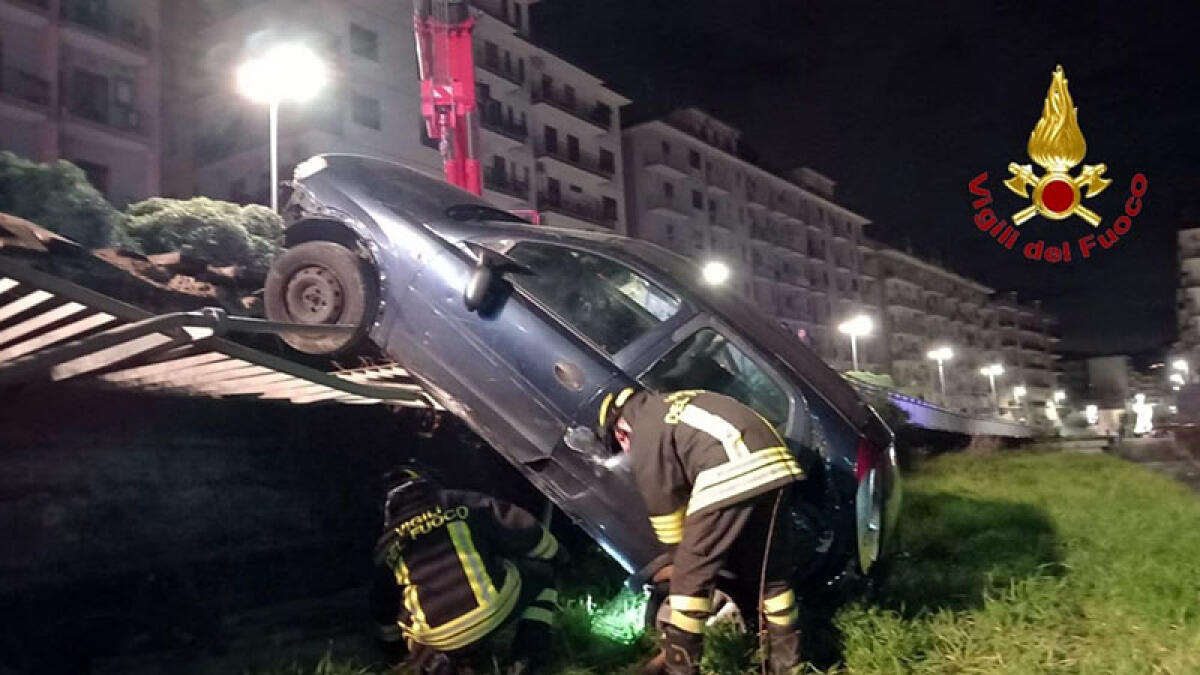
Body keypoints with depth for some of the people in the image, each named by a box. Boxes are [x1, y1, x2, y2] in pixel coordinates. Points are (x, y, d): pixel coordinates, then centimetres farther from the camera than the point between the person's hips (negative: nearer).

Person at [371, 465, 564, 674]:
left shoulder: (386, 546, 17)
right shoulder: (464, 504, 10)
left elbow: (384, 603, 31)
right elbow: (528, 532, 13)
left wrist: (389, 636, 50)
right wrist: (555, 555, 32)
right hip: (496, 610, -3)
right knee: (540, 569, 24)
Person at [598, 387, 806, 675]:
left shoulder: (644, 431, 8)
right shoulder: (675, 407, 34)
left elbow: (663, 502, 10)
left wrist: (682, 558, 24)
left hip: (732, 476, -9)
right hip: (775, 464, 9)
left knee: (691, 577, 6)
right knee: (772, 572, 22)